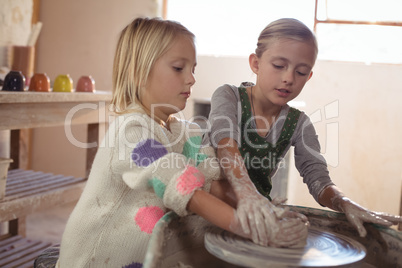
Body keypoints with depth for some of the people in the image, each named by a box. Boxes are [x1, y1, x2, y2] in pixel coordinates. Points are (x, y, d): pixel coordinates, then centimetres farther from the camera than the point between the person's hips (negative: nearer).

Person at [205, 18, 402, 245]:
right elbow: (226, 145, -32)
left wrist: (345, 203, -30)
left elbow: (317, 179, -6)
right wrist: (246, 192, -52)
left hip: (260, 207, 4)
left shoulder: (299, 124, -1)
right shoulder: (228, 97, -12)